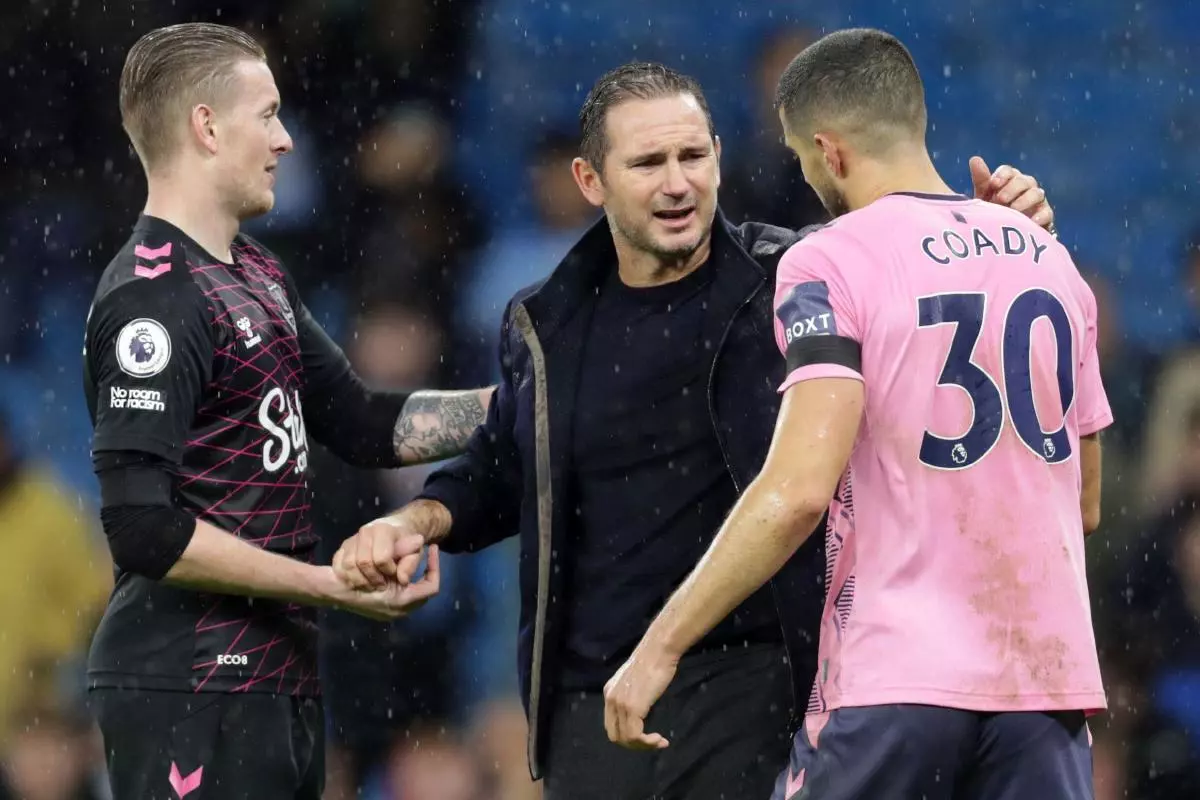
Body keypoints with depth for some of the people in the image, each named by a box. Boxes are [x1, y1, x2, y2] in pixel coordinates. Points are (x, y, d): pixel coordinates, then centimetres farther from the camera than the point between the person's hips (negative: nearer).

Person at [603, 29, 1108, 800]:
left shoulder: (830, 264, -7)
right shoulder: (1050, 256, 12)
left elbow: (799, 490, -18)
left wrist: (660, 648, -15)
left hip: (895, 678, -5)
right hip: (1052, 676, 5)